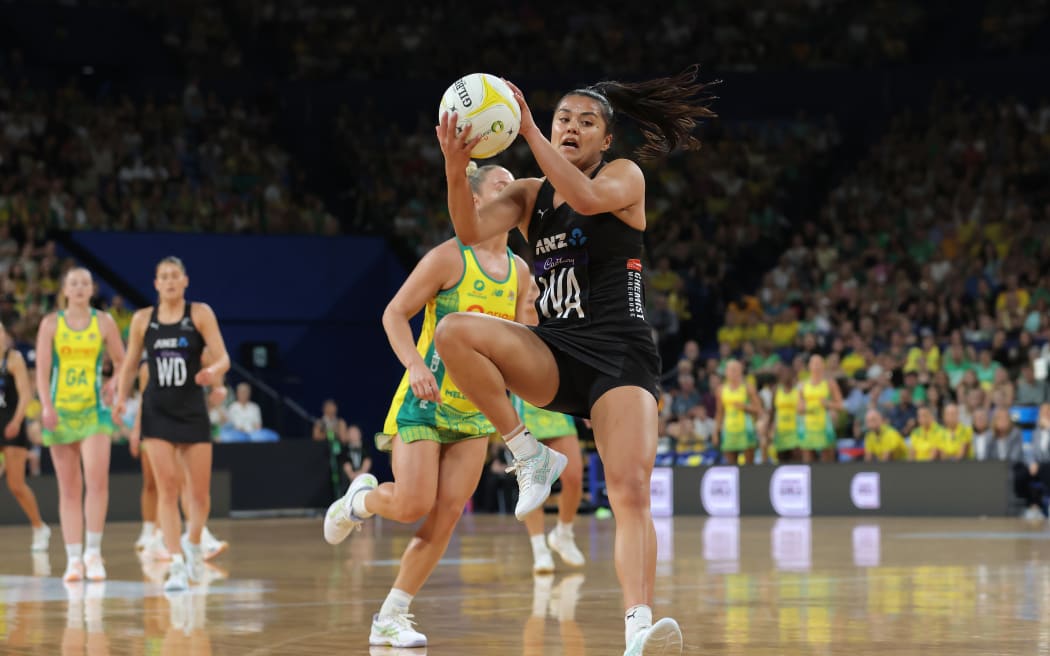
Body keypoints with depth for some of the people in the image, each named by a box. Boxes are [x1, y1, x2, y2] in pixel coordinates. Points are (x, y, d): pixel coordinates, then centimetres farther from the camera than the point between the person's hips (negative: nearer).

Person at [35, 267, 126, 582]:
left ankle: (93, 551, -6)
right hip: (60, 411, 1)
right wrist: (46, 406, -14)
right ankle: (74, 559, 7)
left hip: (94, 410, -1)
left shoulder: (104, 322, 4)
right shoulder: (51, 323, 3)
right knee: (68, 488, 3)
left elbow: (122, 362, 10)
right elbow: (42, 368, -2)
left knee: (97, 480, -17)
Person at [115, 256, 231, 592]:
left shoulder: (200, 314, -3)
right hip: (157, 412, 0)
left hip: (193, 410, 0)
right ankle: (177, 564, -10)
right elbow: (130, 364, 13)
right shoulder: (143, 319, 4)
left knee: (199, 492, 3)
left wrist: (213, 371, -31)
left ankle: (193, 544, 31)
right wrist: (121, 397, 0)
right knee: (167, 487, -10)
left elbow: (223, 357, -10)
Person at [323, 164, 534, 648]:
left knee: (446, 515, -4)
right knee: (413, 505, -14)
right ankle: (359, 499, 22)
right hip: (425, 400, -5)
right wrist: (416, 366, -27)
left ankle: (390, 618, 4)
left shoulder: (518, 271, 6)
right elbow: (395, 314, -12)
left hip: (476, 409, 5)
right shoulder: (449, 258, -11)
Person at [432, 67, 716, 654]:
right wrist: (456, 171, -24)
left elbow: (587, 198, -21)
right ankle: (529, 455, -12)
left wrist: (528, 130, -22)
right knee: (454, 333, -26)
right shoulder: (529, 194, 14)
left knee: (632, 493, -22)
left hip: (620, 356, -4)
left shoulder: (625, 176, 3)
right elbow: (472, 231, -6)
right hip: (553, 356, 4)